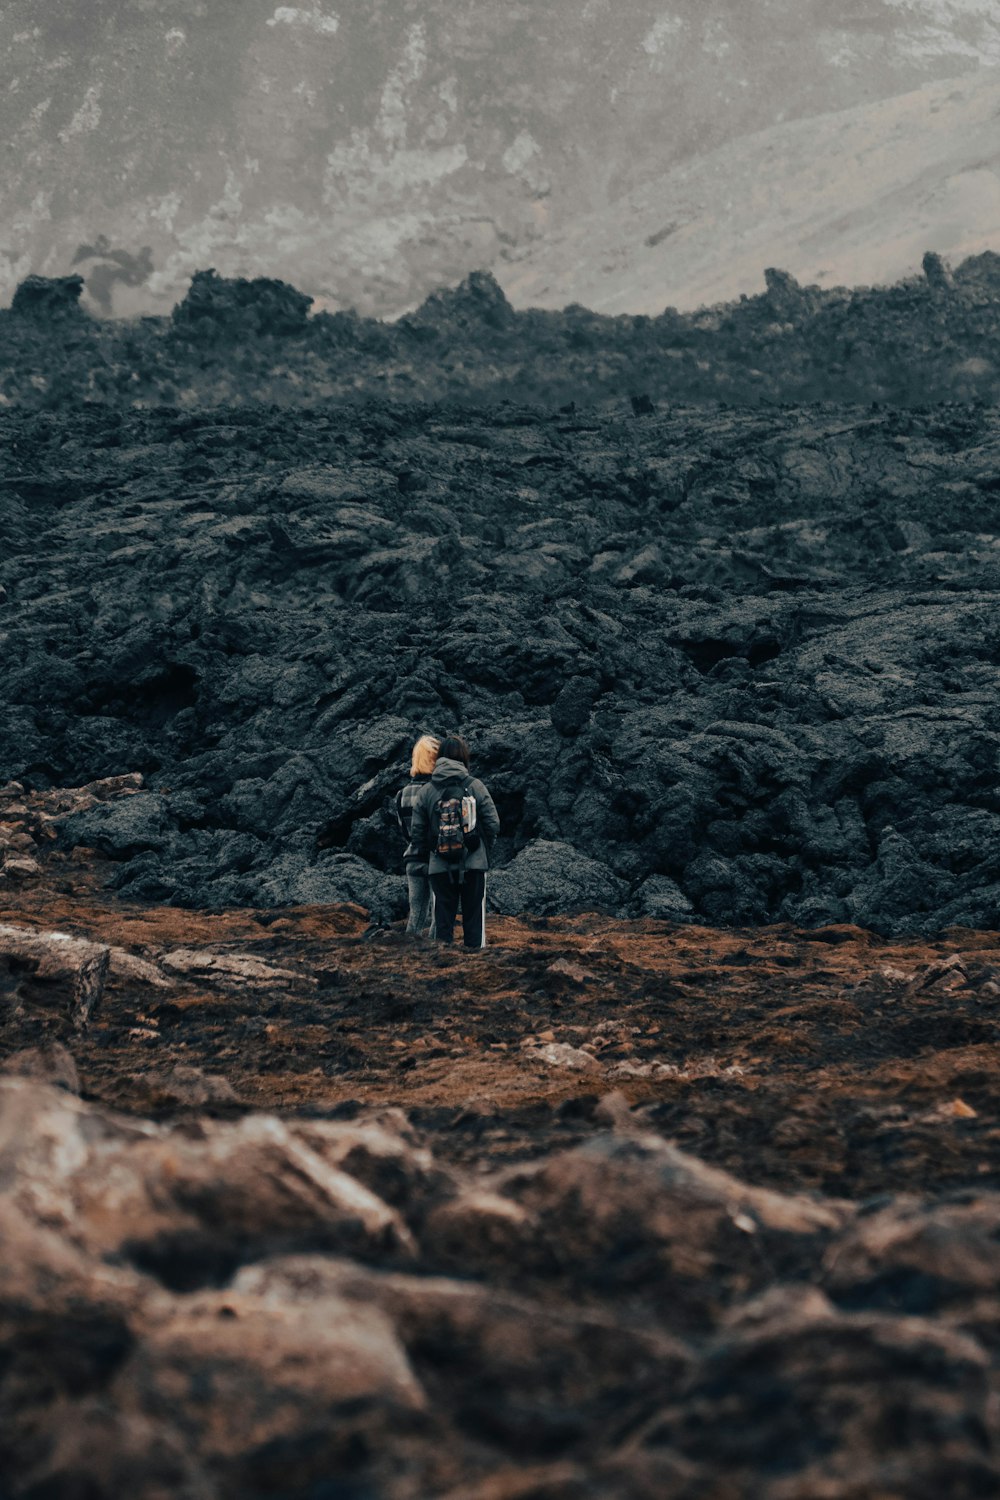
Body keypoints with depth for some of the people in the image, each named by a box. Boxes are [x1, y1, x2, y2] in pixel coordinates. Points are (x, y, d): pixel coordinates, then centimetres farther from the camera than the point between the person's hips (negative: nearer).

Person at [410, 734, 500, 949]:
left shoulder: (427, 792, 0)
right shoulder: (475, 786, -4)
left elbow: (417, 831, 0)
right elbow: (493, 824, -4)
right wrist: (485, 849, 12)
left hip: (440, 867, 1)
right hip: (474, 863, -1)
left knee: (443, 918, 7)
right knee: (474, 917, 6)